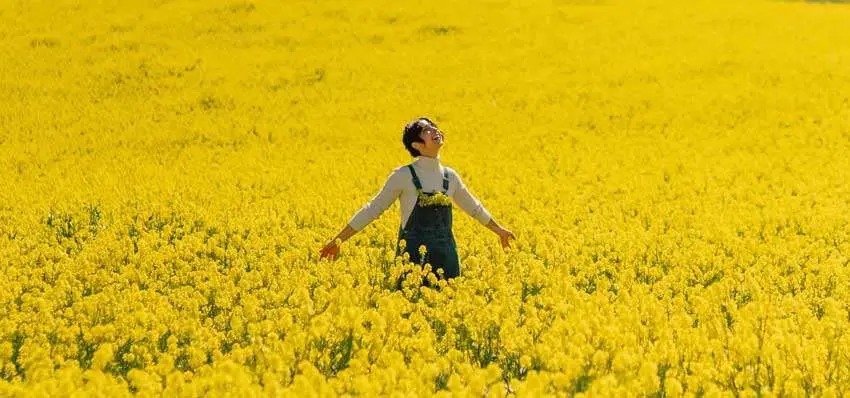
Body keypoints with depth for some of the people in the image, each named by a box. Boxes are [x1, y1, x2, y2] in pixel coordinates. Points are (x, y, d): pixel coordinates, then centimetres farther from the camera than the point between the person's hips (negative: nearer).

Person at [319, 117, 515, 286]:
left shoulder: (450, 176, 8)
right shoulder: (404, 176, -6)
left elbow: (473, 207, 26)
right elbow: (373, 209, -1)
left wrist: (499, 230, 38)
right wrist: (338, 240, -2)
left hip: (446, 258, 4)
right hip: (414, 257, -4)